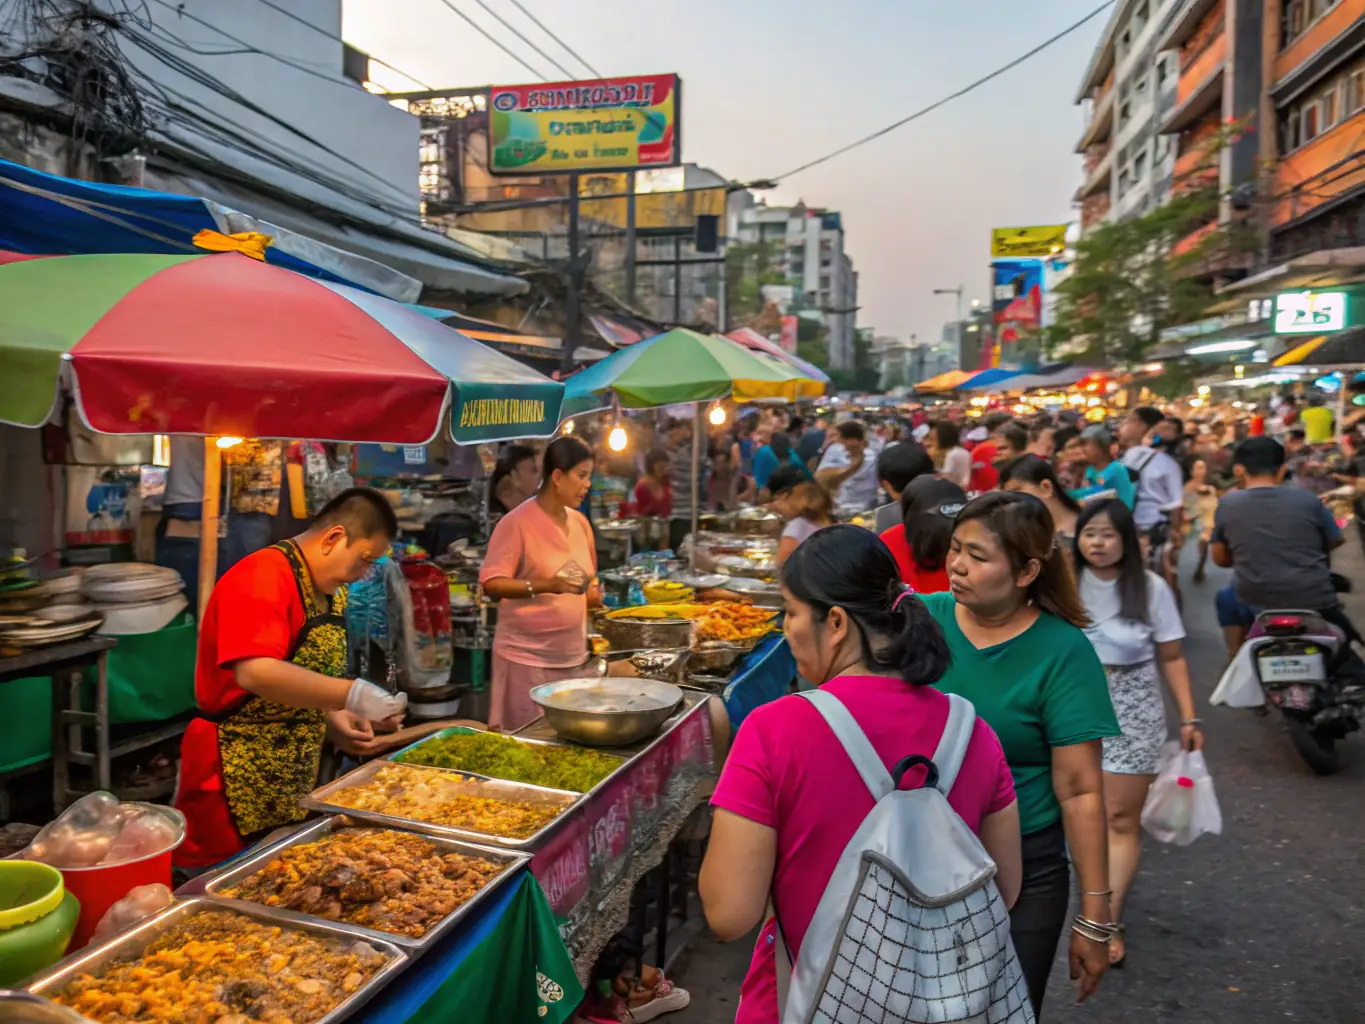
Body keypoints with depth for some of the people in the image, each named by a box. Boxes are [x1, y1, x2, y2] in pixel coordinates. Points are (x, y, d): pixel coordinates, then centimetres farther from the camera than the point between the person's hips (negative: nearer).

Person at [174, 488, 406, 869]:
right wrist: (352, 695, -33)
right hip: (235, 783, -8)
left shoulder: (331, 590, 8)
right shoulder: (264, 576, -19)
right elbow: (256, 673, -33)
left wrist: (333, 721, 2)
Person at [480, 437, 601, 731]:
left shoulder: (579, 522, 8)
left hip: (572, 654, 6)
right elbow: (491, 584, -16)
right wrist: (545, 585, -28)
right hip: (526, 655, -6)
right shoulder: (517, 522, -12)